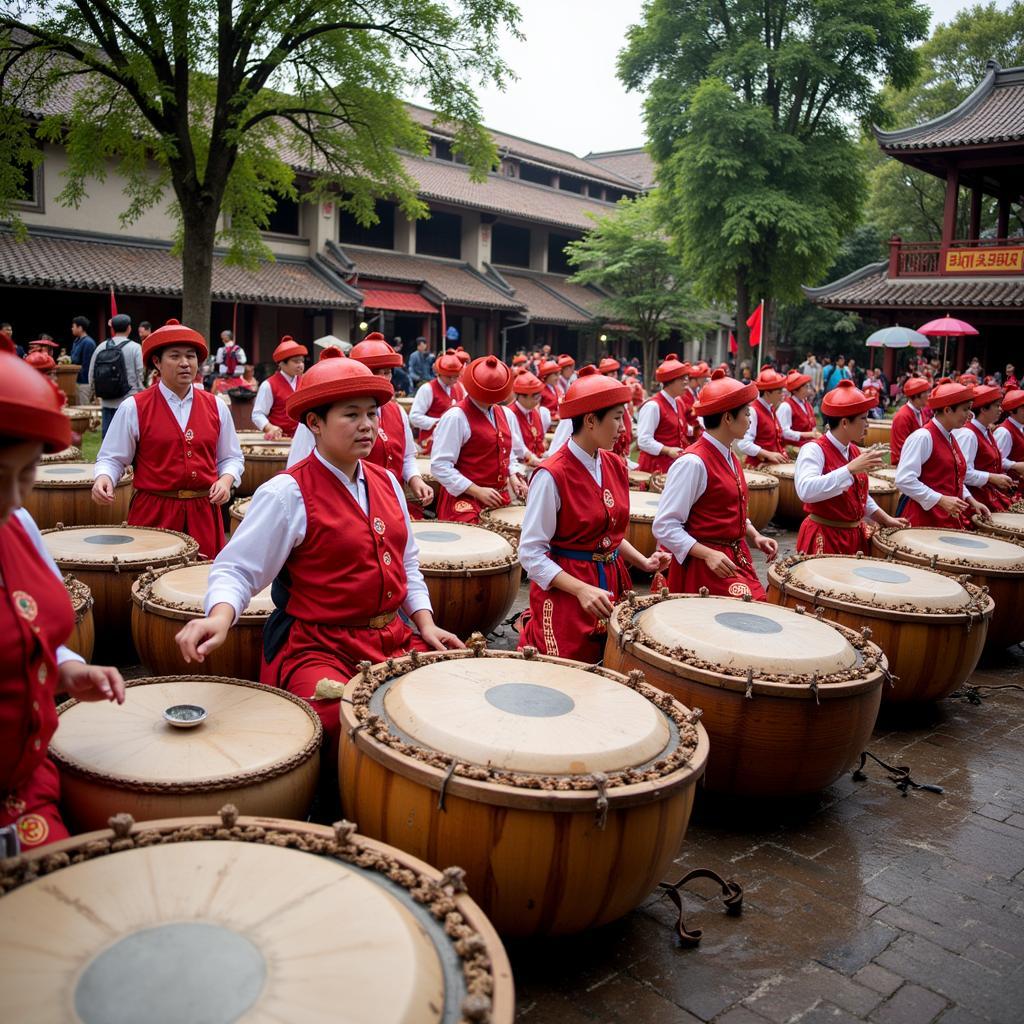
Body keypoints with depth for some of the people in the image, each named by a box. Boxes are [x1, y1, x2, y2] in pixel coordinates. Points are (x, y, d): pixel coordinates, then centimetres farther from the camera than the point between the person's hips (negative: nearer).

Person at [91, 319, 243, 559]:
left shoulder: (216, 407, 8)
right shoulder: (134, 408, -1)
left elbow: (231, 458, 14)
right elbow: (111, 458, 2)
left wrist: (226, 480, -4)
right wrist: (103, 478, -17)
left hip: (204, 513, 3)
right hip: (153, 513, -2)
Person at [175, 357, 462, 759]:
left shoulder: (386, 482, 10)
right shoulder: (287, 493, -11)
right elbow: (236, 569, -11)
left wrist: (425, 622, 6)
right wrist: (220, 616, -31)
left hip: (393, 639, 7)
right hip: (317, 646, -6)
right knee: (343, 725, -31)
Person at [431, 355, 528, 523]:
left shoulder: (506, 415, 10)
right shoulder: (455, 417, -13)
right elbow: (440, 465, -17)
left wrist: (513, 476, 2)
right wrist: (478, 491, -19)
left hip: (500, 497, 7)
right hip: (465, 501, -6)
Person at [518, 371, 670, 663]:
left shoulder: (616, 466, 4)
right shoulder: (552, 475, -19)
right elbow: (531, 553, -17)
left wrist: (643, 562, 2)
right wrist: (582, 590, -25)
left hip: (613, 585, 7)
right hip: (564, 592, -7)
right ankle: (531, 632, 26)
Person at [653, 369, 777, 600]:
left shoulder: (729, 458, 11)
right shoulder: (693, 463, -18)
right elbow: (664, 526, -19)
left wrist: (754, 536, 7)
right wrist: (707, 554, -25)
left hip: (737, 559, 9)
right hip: (704, 565, -9)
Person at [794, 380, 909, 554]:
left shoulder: (854, 451, 8)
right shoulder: (813, 450, -17)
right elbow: (805, 491, -36)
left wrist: (885, 519, 15)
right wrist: (851, 469, -35)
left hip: (856, 535, 8)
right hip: (824, 538, -7)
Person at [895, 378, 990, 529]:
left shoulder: (950, 438, 14)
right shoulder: (922, 437, -13)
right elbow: (904, 480, -22)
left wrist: (970, 500, 10)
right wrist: (941, 500, -21)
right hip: (926, 519, -8)